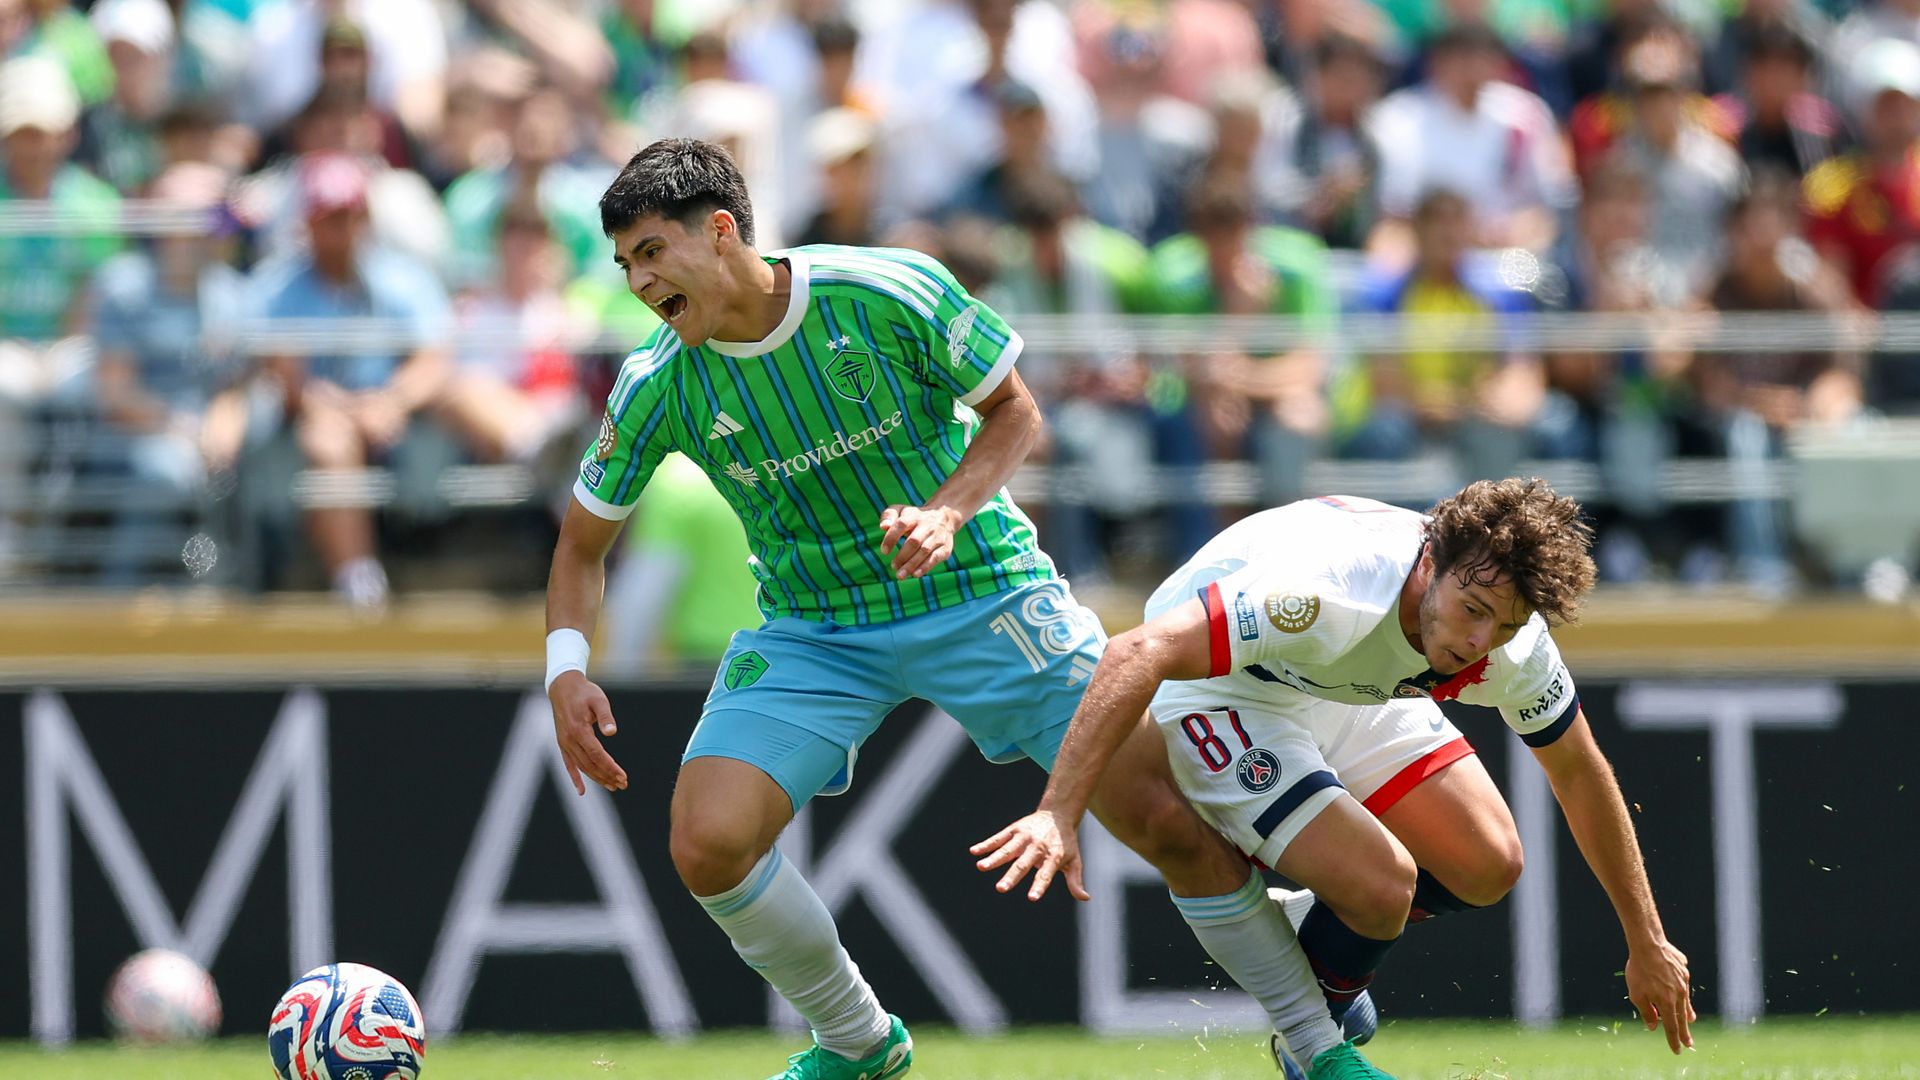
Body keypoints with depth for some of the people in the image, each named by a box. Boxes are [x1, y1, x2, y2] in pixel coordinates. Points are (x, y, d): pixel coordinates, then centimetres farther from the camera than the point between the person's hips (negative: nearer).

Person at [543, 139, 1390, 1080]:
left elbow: (1014, 411, -6)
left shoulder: (892, 294, -20)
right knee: (707, 844, -18)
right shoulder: (657, 386, -12)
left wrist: (945, 515, -24)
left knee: (1172, 822, -10)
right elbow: (583, 543, 1)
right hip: (813, 633, 2)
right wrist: (566, 670, -16)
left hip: (982, 595, -2)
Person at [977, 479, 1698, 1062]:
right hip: (1217, 691, -7)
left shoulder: (1512, 643, -20)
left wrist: (1646, 943, 5)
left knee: (1489, 869, -3)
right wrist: (1058, 813, -54)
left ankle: (1314, 922, 26)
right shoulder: (1330, 589, -42)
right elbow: (1140, 653, -47)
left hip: (1348, 692, 7)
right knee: (1384, 885, -23)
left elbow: (1580, 774, -1)